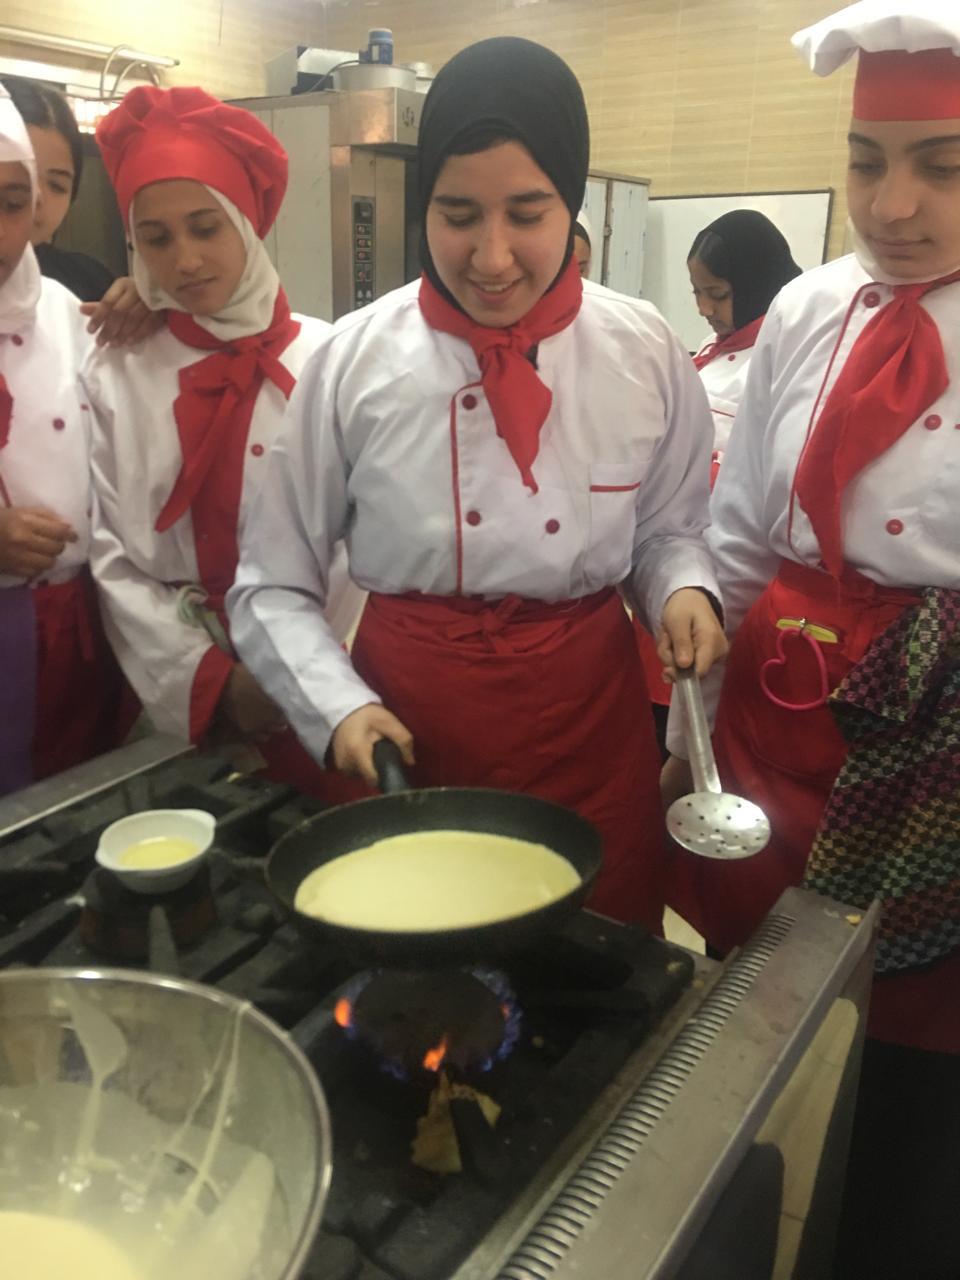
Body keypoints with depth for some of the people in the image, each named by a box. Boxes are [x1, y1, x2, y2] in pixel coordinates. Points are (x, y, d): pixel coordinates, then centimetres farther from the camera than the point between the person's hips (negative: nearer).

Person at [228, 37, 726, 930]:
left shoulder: (645, 355, -4)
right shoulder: (355, 360, -8)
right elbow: (272, 589, -2)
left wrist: (682, 588, -11)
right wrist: (340, 706, -16)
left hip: (591, 721, 2)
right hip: (408, 732, 0)